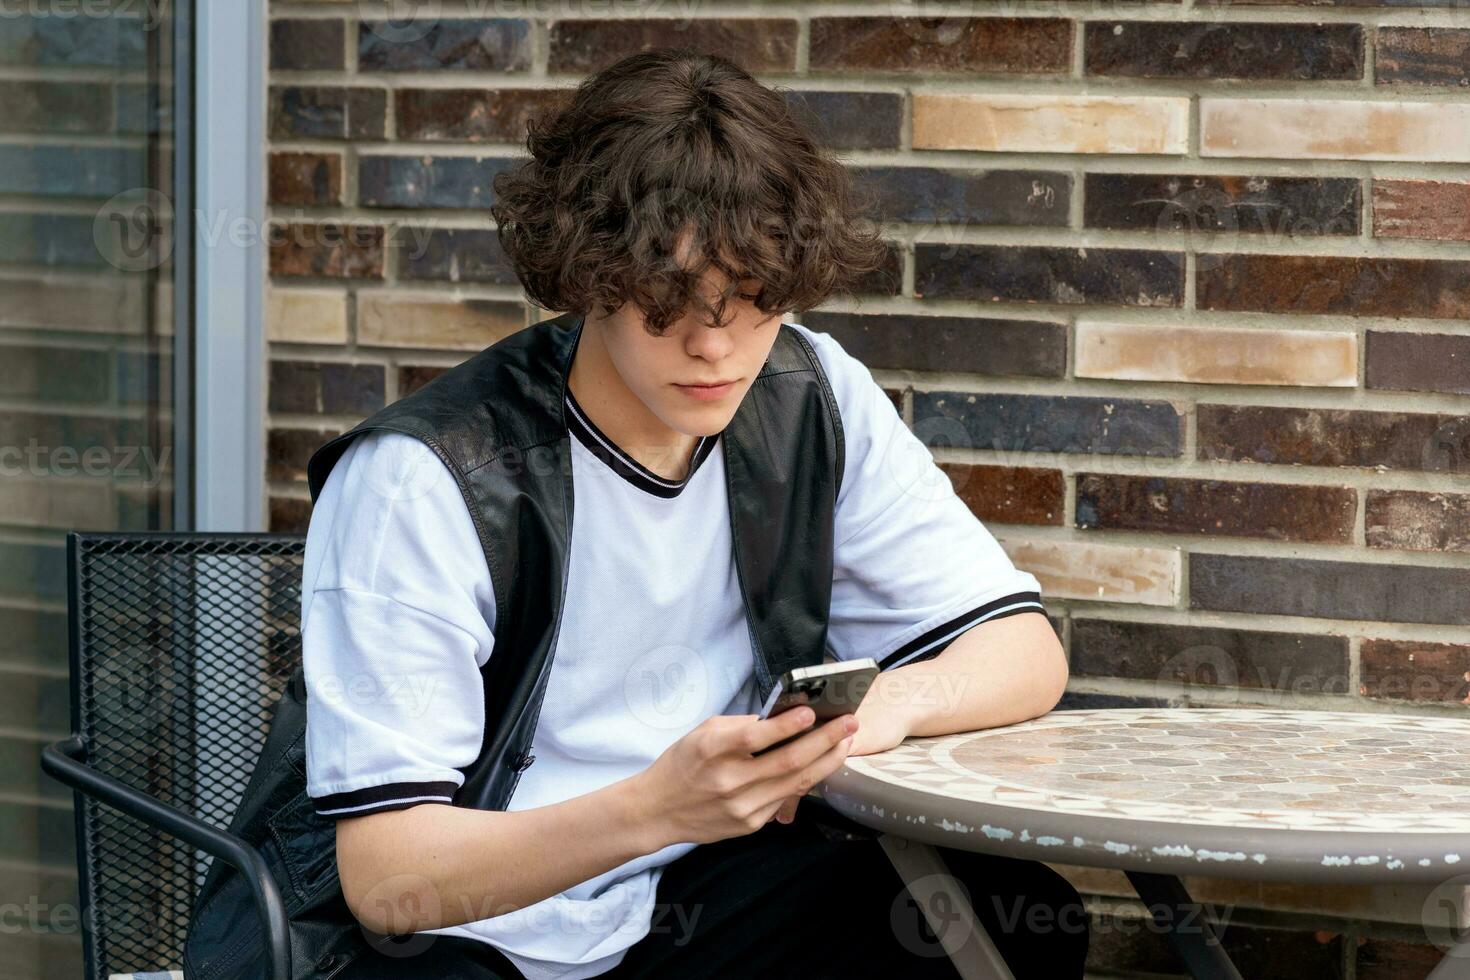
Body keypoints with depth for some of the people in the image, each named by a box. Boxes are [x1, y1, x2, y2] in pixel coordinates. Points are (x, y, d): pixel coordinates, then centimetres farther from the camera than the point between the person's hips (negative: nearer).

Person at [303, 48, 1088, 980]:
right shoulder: (417, 484, -19)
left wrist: (889, 703, -22)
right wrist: (656, 806, -39)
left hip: (686, 897, 5)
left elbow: (1024, 653, 2)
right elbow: (387, 881, -22)